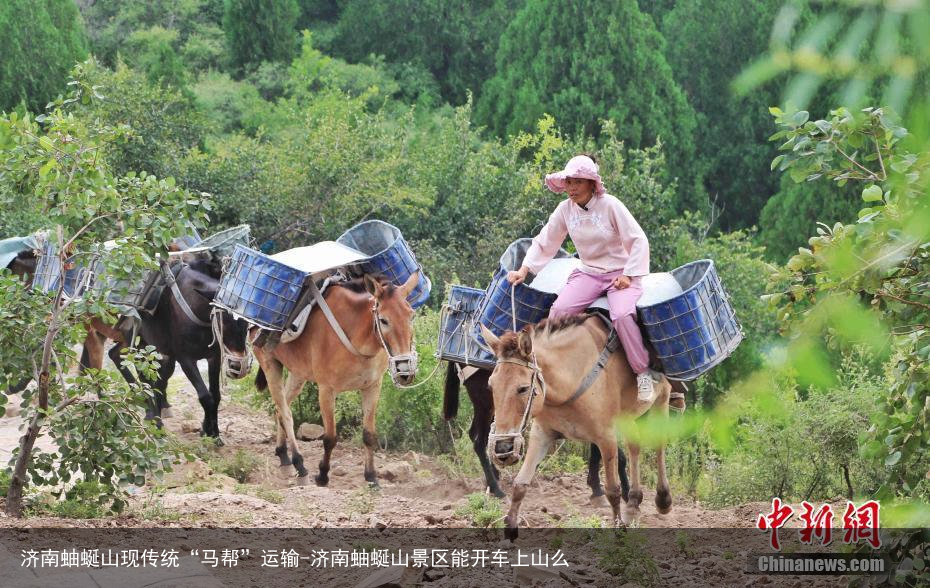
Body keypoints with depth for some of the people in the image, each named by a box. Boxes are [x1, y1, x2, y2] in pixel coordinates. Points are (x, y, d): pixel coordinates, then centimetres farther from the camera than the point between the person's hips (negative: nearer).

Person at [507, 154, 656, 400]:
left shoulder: (610, 205, -12)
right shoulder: (565, 209, 0)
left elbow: (639, 240, -9)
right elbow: (544, 243, 10)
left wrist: (629, 275, -15)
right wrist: (523, 271, 0)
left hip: (620, 274, -4)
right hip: (588, 273, 4)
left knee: (622, 315, -32)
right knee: (559, 310, -23)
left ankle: (643, 373, -15)